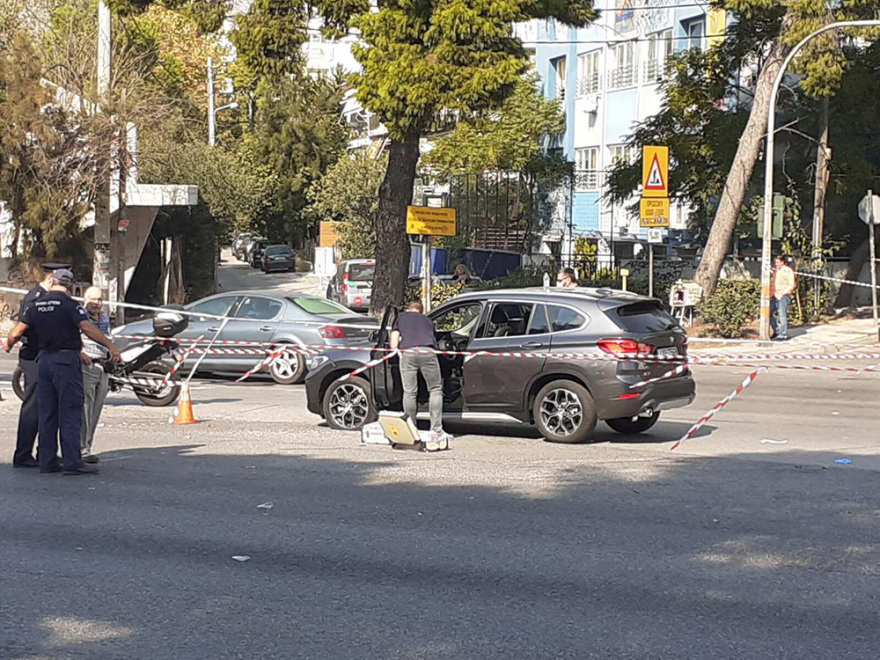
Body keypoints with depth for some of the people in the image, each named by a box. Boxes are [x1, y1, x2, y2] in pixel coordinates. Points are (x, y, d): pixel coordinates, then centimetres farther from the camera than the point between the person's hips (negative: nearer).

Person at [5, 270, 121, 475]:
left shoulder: (37, 305, 8)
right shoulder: (69, 304, -10)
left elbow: (16, 332, 8)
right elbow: (88, 329, -20)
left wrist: (9, 345, 28)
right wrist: (111, 346, -19)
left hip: (44, 359, 6)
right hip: (66, 360, -6)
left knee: (47, 412, 11)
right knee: (70, 413, -6)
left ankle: (47, 461, 11)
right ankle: (72, 462, -9)